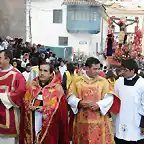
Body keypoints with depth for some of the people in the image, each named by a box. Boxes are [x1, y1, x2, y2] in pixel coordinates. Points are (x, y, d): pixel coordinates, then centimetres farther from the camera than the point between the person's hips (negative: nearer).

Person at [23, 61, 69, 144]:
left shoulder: (57, 88, -6)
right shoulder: (32, 86, 7)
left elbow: (60, 108, -10)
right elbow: (25, 102, 9)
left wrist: (44, 109, -16)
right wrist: (30, 107, -11)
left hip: (49, 125, -3)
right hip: (33, 123, 3)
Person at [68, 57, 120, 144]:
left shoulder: (103, 81, 3)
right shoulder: (77, 81, 4)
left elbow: (109, 98, -3)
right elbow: (71, 98, 2)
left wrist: (98, 105, -19)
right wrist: (80, 103, -17)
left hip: (99, 121, 0)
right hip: (82, 120, 1)